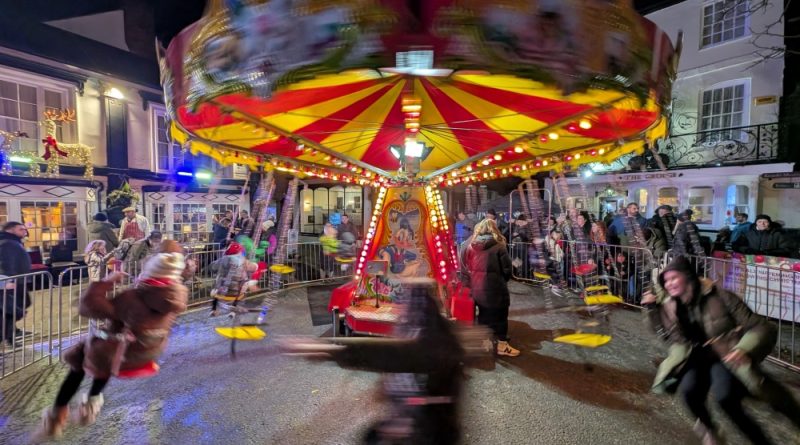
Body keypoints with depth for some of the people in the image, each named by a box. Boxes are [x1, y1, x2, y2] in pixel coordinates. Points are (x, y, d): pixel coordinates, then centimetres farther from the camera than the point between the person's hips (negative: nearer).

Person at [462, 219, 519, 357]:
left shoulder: (471, 246, 1)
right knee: (499, 316, 10)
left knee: (483, 315, 21)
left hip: (476, 288, 5)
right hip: (495, 289, -5)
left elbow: (467, 267, 8)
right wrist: (502, 281, 10)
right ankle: (501, 345, 20)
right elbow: (507, 270, -8)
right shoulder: (499, 247, -13)